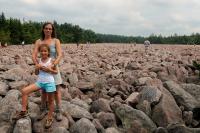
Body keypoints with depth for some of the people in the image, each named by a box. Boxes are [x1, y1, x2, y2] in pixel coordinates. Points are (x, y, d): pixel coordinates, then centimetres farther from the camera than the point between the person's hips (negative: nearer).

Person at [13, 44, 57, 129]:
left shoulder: (51, 60, -5)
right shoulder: (39, 61, 5)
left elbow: (56, 72, 1)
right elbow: (36, 73, 11)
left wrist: (49, 70, -16)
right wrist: (37, 68, -9)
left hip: (49, 82, -4)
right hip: (39, 82, 4)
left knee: (50, 100, 7)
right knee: (24, 91, -9)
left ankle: (50, 118, 25)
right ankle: (23, 111, 3)